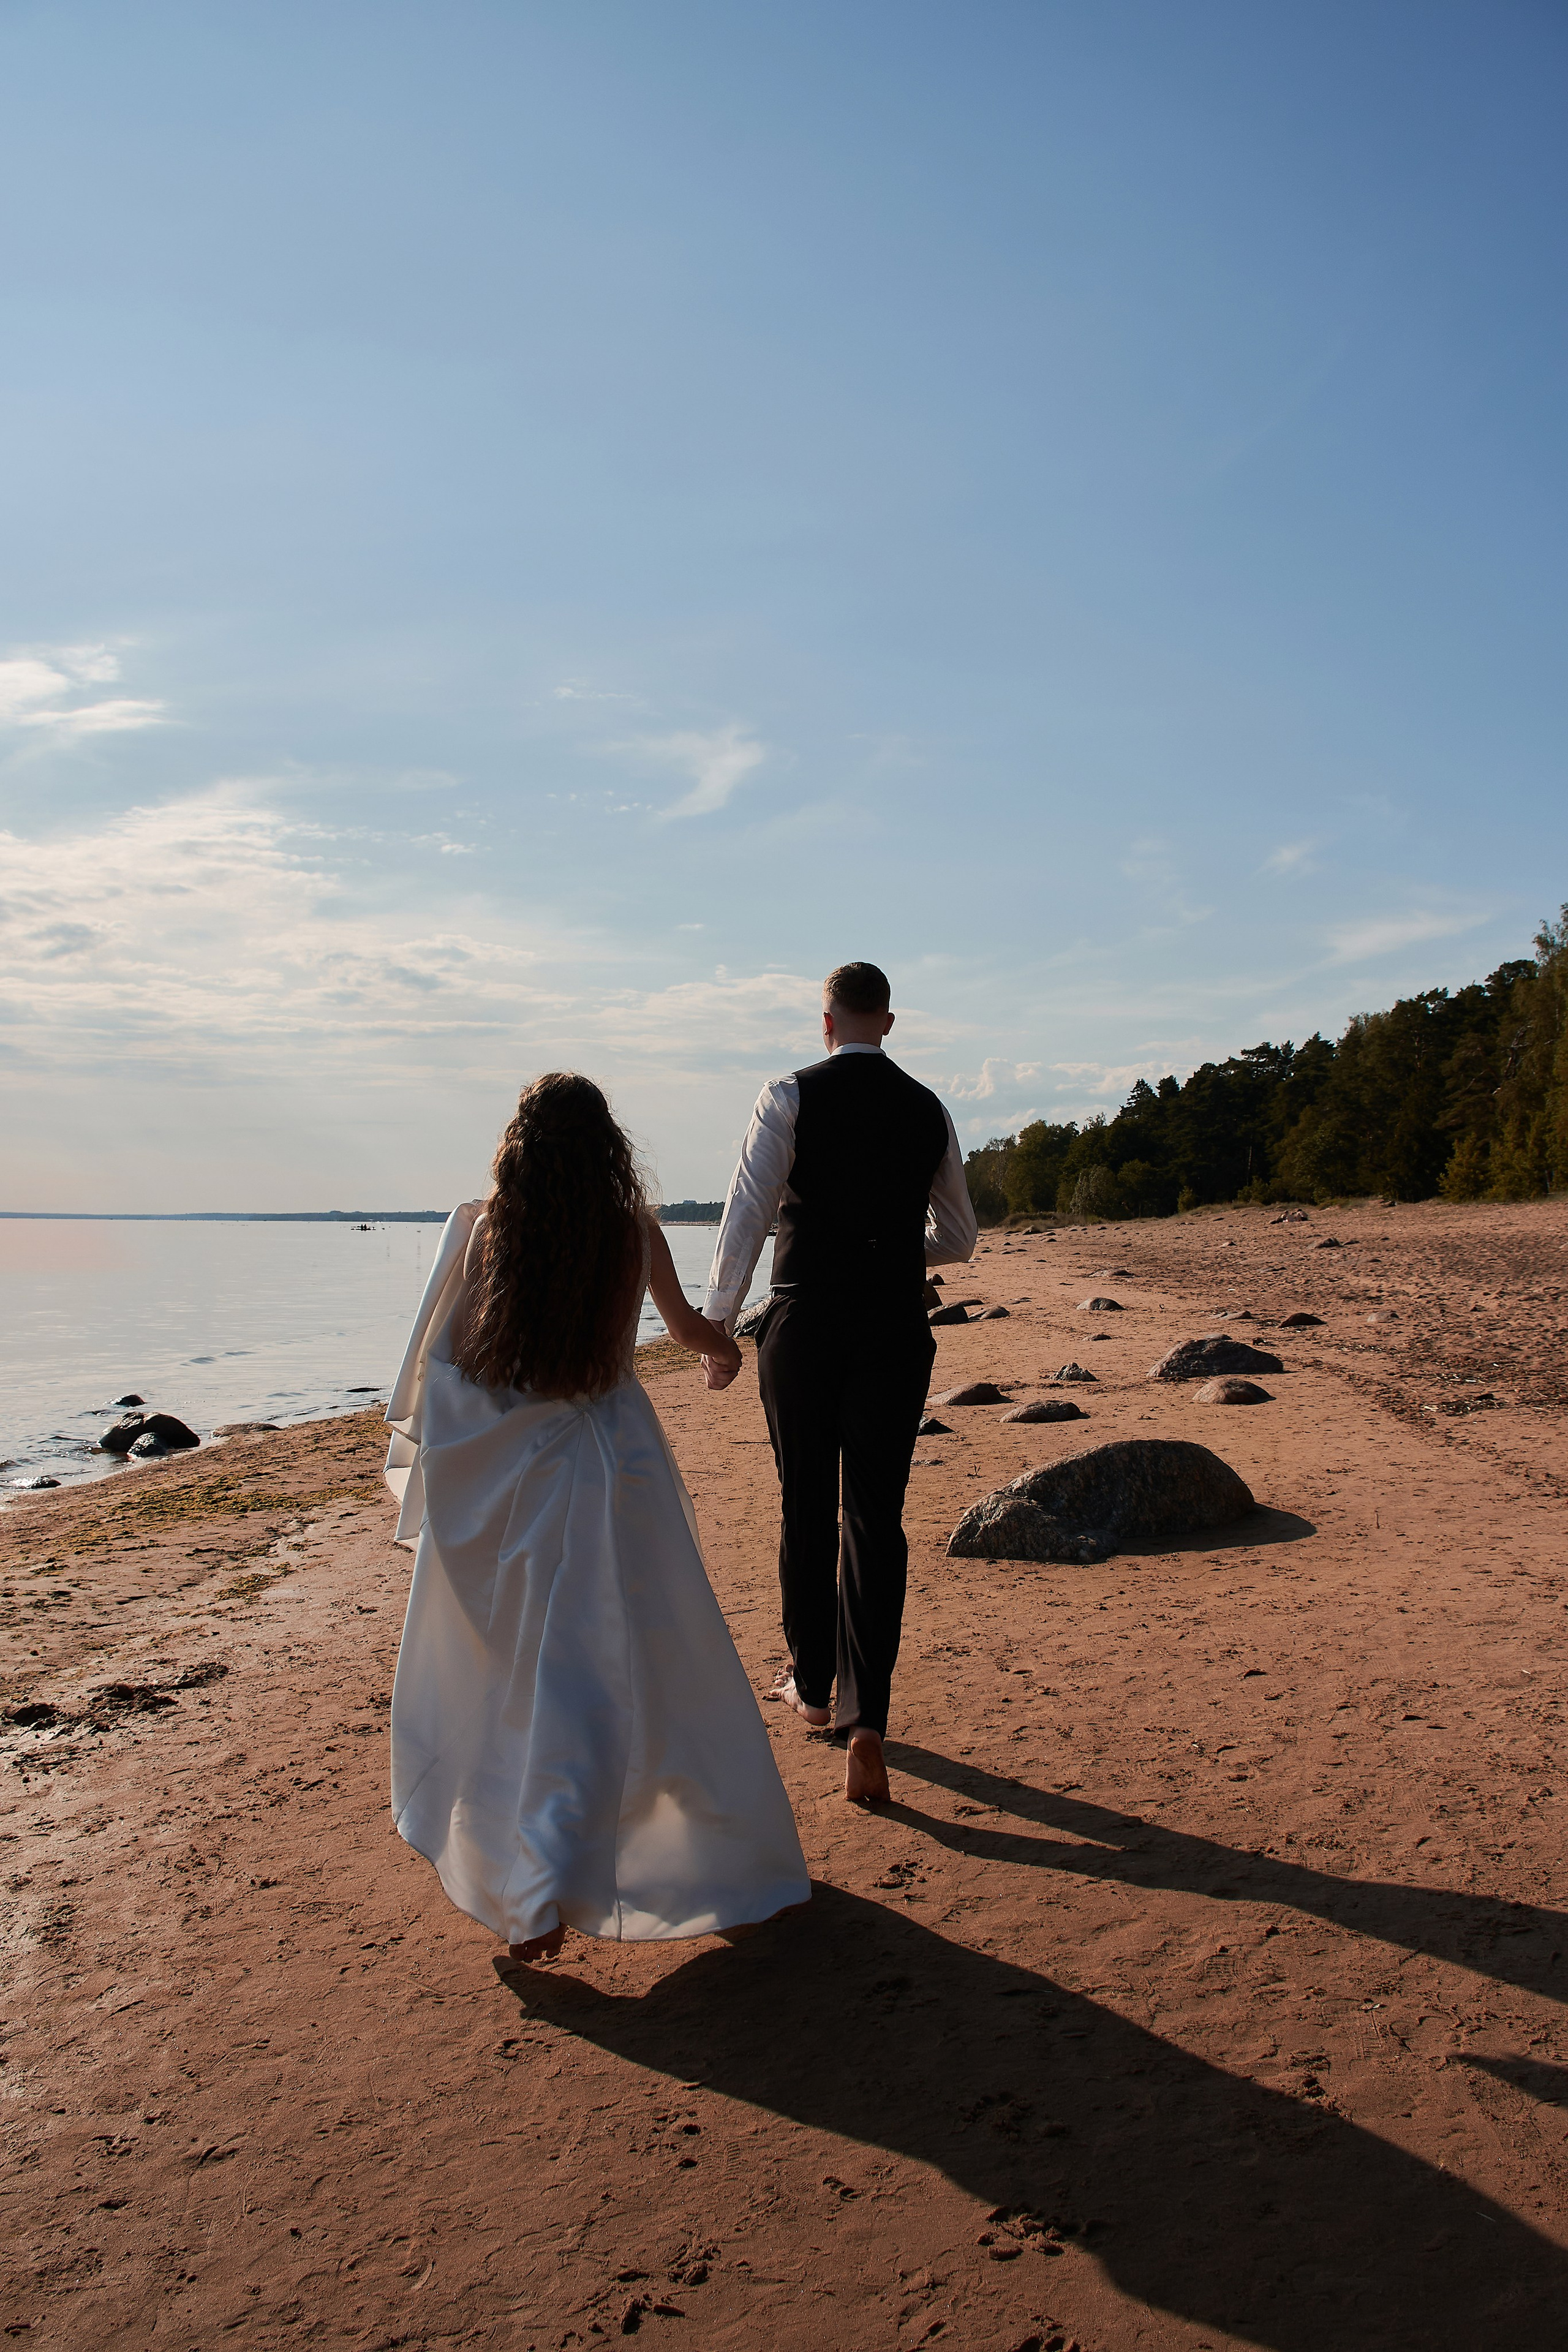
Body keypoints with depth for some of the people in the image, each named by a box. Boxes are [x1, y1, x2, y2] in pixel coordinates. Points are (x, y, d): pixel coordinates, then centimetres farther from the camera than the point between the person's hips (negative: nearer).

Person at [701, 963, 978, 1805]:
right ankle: (866, 1728, -1)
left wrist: (715, 1327, -3)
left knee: (806, 1513, 13)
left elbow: (747, 1215, -9)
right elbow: (957, 1239, 16)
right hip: (895, 1333, 2)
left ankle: (812, 1688, 31)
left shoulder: (792, 1097, -3)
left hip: (803, 1327, -2)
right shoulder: (929, 1110, 8)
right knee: (876, 1522, 5)